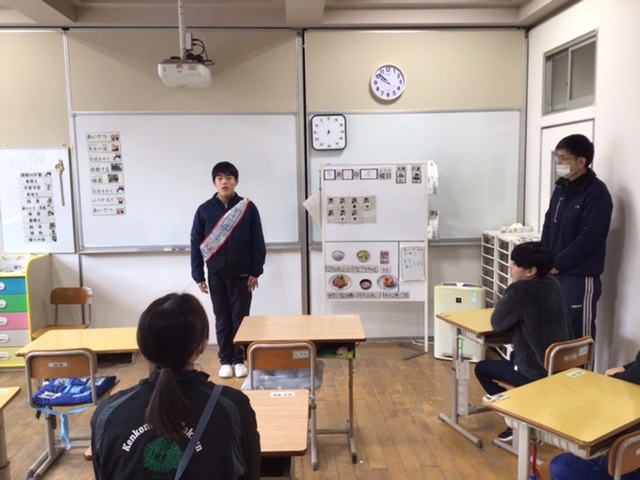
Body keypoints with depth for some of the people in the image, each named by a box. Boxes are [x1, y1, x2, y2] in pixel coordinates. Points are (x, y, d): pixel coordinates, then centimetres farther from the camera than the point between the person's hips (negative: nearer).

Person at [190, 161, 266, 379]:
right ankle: (225, 361, 22)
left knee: (240, 318, 7)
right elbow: (196, 244, 2)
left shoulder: (248, 208, -5)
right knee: (222, 319, 9)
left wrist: (255, 272, -6)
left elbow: (258, 242, -2)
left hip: (241, 274, -1)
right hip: (216, 275, 1)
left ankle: (239, 360, 20)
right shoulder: (204, 210, -2)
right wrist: (198, 276, -1)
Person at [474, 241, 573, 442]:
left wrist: (504, 299, 3)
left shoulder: (519, 290, -23)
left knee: (482, 368, 14)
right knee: (514, 356, 35)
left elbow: (497, 323, -9)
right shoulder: (553, 285, 1)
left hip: (536, 373, -8)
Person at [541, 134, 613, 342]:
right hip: (555, 273, 7)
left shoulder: (597, 193, -14)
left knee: (579, 334, 1)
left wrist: (556, 264, -14)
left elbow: (588, 238, -19)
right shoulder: (561, 187, 9)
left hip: (581, 277, -7)